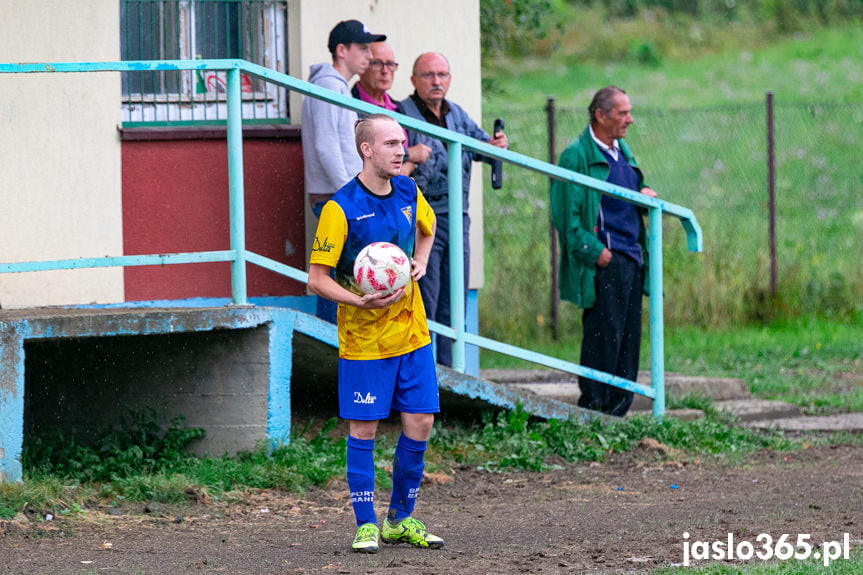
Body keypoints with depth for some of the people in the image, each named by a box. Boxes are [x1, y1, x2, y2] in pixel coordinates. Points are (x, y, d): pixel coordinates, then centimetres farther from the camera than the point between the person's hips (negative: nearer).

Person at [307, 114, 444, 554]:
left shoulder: (408, 193, 2)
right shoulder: (341, 208, -16)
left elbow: (426, 229, 26)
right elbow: (316, 279, -14)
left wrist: (420, 263, 6)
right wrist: (362, 302, -26)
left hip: (412, 332, 5)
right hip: (363, 340, -5)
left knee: (419, 424, 5)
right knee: (363, 430, 0)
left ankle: (401, 519, 19)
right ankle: (365, 525, 9)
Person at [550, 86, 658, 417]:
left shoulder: (622, 150, 18)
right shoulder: (577, 156, -9)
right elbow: (567, 216, -13)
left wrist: (645, 193, 8)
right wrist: (596, 253, -17)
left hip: (632, 260, 8)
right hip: (605, 261, -8)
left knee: (629, 339, 8)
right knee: (604, 338, -9)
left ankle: (618, 410, 13)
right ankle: (593, 410, -3)